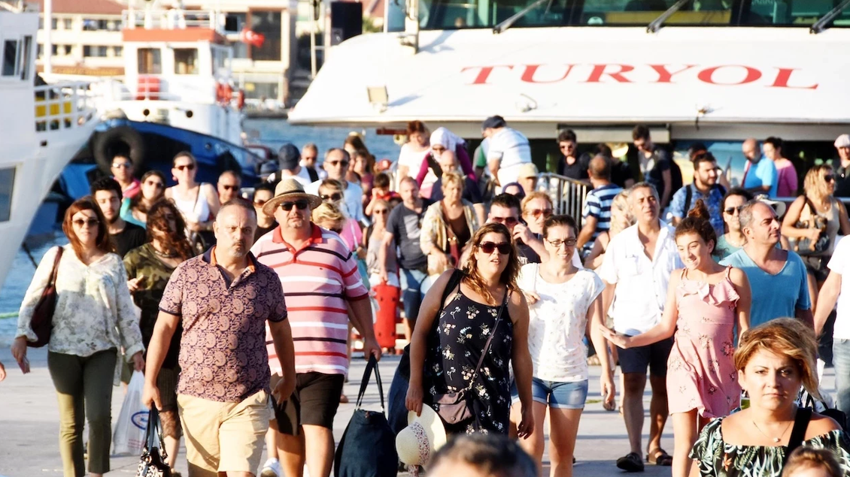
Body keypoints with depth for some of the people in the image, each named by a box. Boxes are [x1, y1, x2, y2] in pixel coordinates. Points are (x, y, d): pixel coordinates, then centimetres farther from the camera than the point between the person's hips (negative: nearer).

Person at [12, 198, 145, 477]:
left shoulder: (113, 262, 10)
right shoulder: (57, 257, 6)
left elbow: (125, 310, 12)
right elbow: (33, 299, 5)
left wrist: (135, 348, 7)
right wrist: (22, 336, -7)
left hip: (102, 349, 0)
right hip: (63, 350, 0)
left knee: (99, 415, -16)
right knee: (71, 423, 1)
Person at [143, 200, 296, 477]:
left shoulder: (267, 279, 4)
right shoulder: (187, 273, 1)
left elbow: (281, 331, 16)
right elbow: (164, 328, 4)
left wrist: (289, 379, 23)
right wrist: (149, 383, 3)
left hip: (248, 402, -1)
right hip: (197, 399, 1)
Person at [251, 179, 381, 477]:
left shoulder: (335, 246, 5)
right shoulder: (261, 250, 7)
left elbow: (357, 295, 13)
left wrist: (369, 337, 9)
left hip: (325, 360, -2)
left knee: (317, 427, -11)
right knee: (288, 430, 11)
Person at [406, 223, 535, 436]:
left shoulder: (514, 301, 4)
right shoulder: (450, 283, 1)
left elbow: (521, 356, 9)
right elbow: (420, 333, 3)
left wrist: (527, 407, 12)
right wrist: (415, 385, 0)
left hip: (489, 406, 0)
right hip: (439, 397, 0)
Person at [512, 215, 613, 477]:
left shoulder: (588, 281, 3)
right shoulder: (526, 274, 4)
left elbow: (596, 328, 0)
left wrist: (606, 372, -7)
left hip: (571, 376, 1)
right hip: (530, 372, -1)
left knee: (563, 453, 5)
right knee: (531, 445, -14)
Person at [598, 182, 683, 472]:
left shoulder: (675, 239, 2)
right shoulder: (620, 243, 3)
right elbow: (608, 287, 6)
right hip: (632, 325, -1)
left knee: (662, 387, 10)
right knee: (633, 385, -10)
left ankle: (655, 446, 23)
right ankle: (634, 451, -13)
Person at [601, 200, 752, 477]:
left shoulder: (734, 277, 2)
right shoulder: (678, 278, 8)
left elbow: (744, 328, 3)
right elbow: (666, 327, 10)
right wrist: (628, 342, 1)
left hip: (720, 365, 0)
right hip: (684, 362, 1)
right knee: (685, 439, -8)